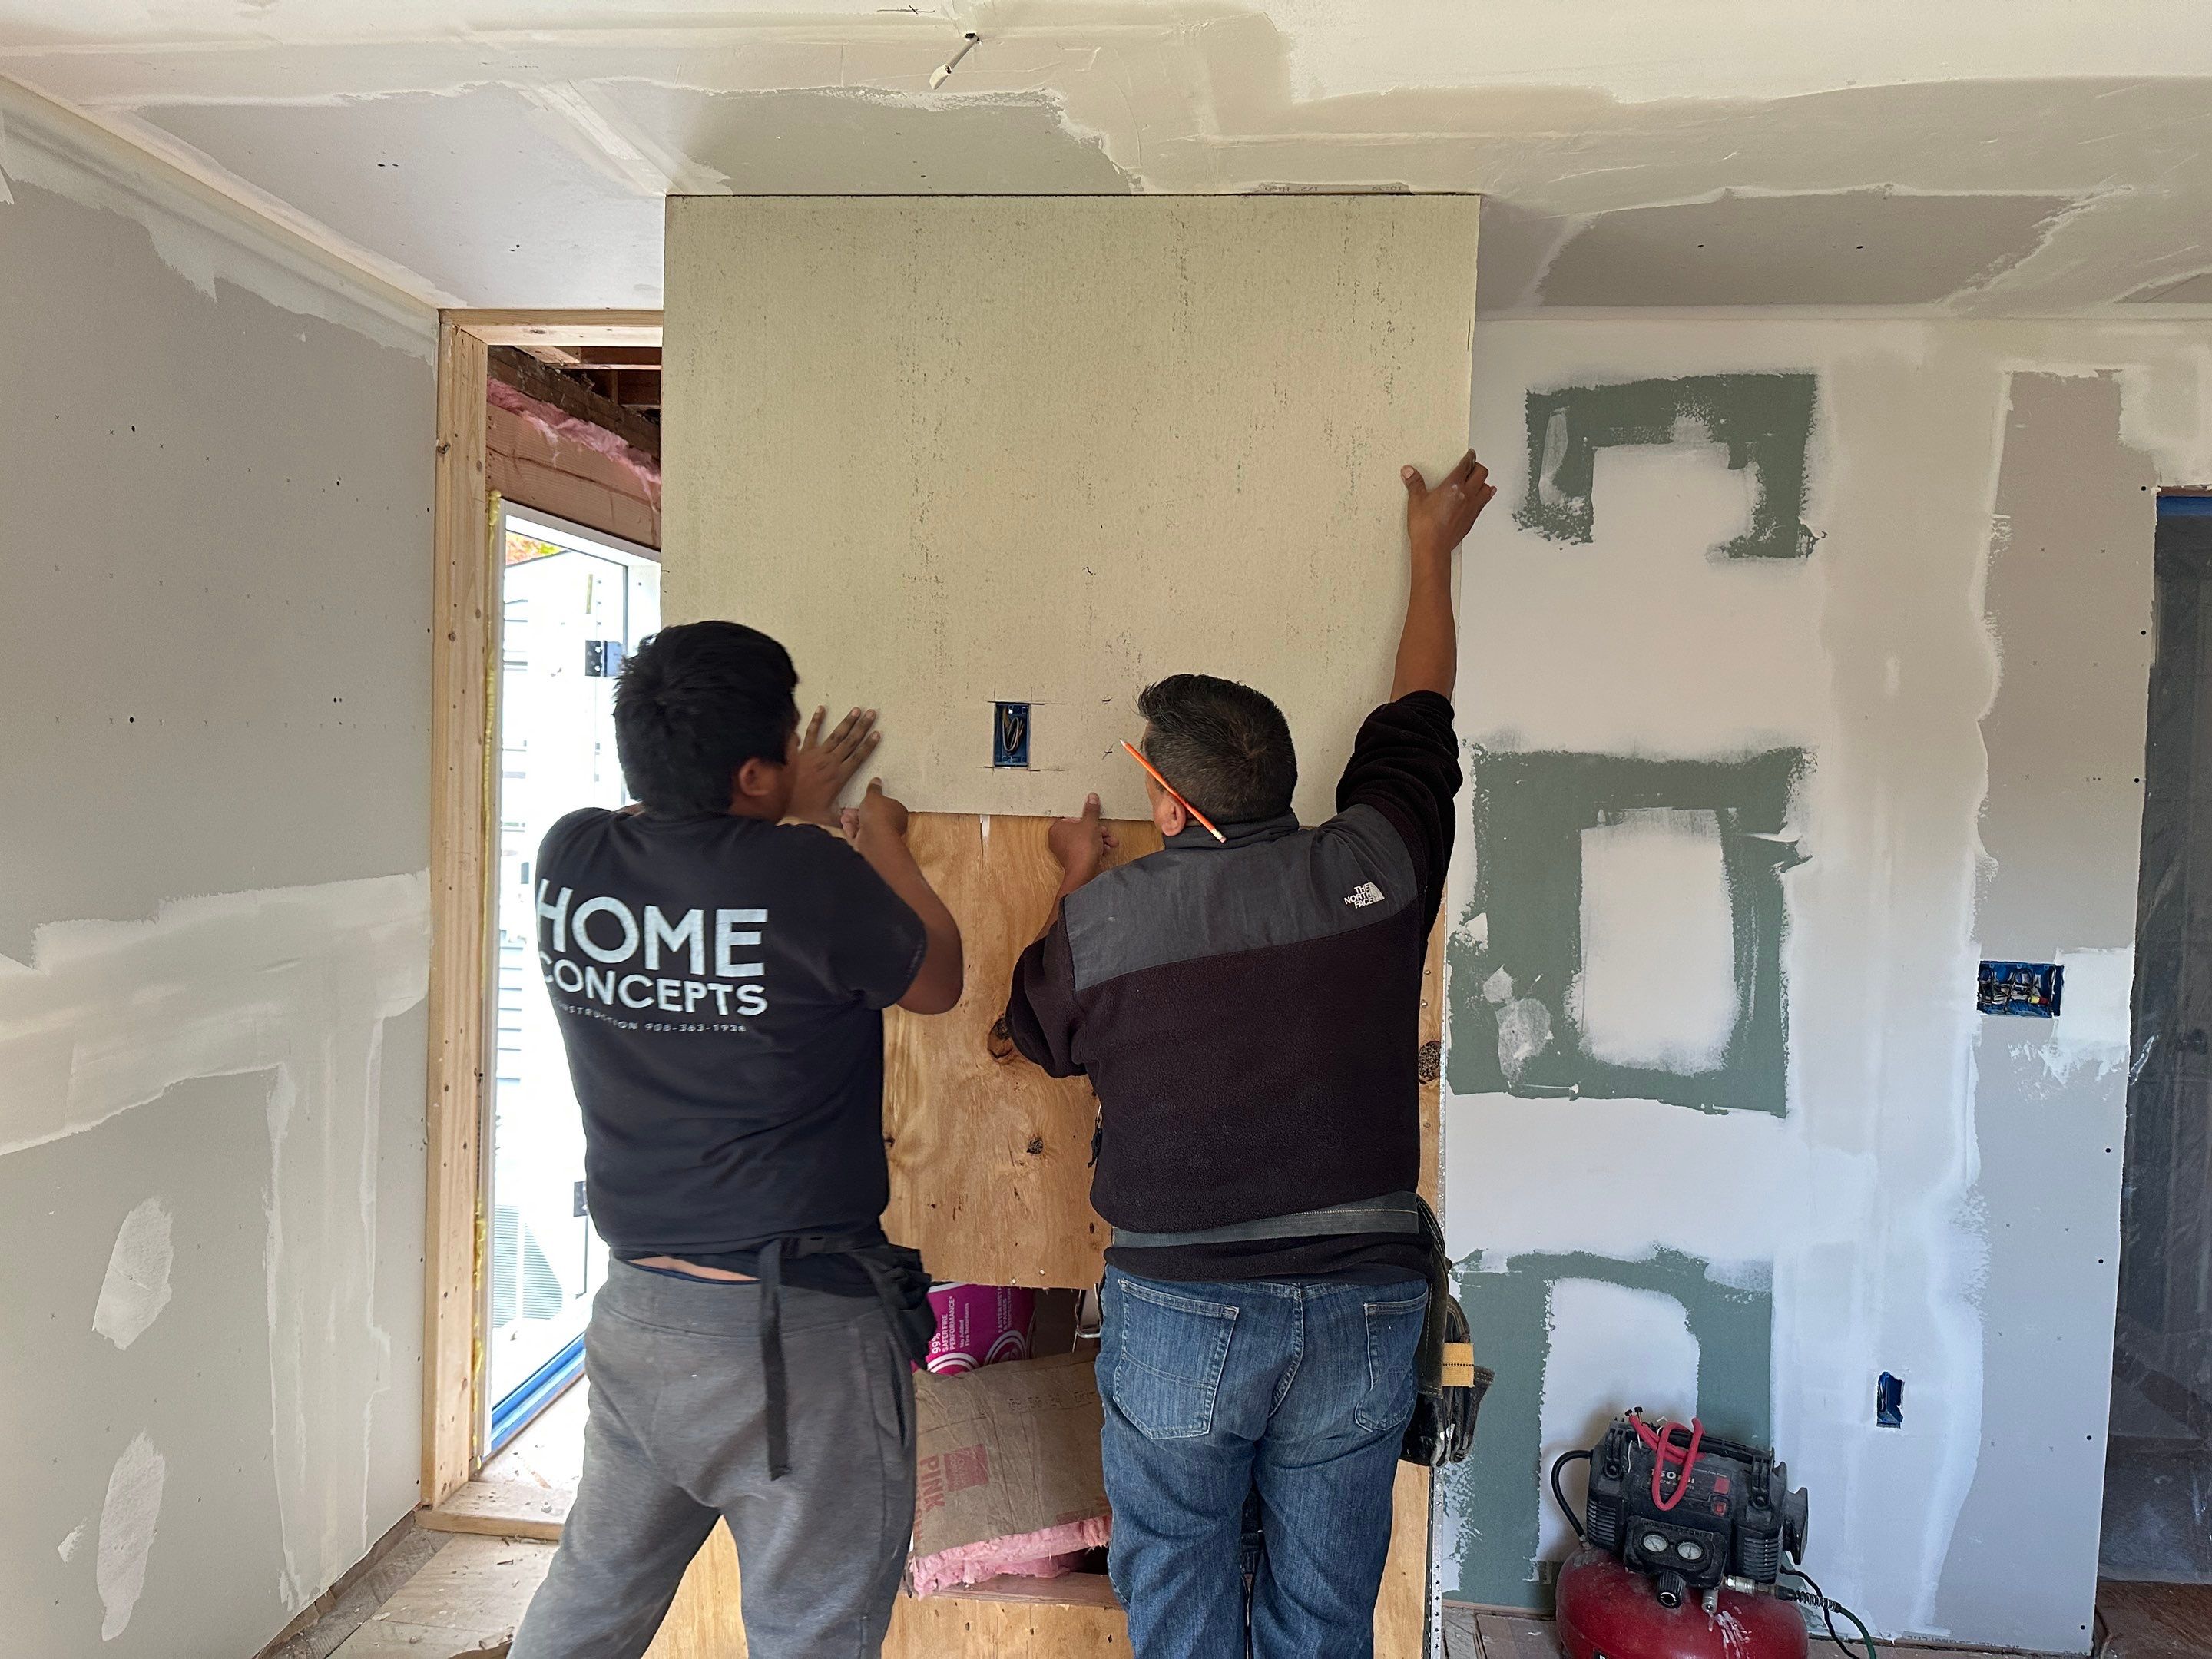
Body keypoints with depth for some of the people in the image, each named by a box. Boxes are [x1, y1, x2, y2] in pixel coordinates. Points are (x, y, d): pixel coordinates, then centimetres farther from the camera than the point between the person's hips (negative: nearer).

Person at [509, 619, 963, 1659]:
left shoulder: (570, 860, -4)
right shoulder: (809, 879, -20)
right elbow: (937, 983, -1)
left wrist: (797, 816, 29)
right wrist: (886, 845, 14)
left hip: (634, 1306, 6)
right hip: (796, 1334, -6)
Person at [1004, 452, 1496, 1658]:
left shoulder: (1104, 919, -11)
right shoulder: (1375, 865, -7)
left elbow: (1039, 1027, 11)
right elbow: (1418, 714, 12)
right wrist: (1431, 553, 28)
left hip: (1178, 1313, -2)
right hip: (1361, 1311, 2)